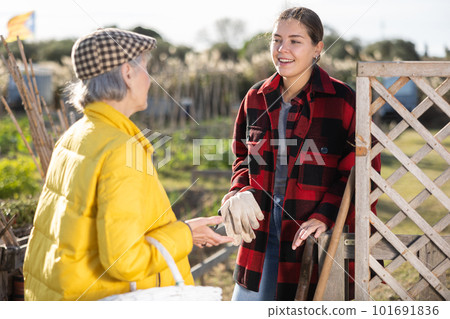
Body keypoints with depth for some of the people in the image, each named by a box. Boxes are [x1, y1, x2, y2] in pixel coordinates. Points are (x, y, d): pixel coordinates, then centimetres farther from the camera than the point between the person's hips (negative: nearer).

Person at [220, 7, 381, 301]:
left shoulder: (343, 100, -8)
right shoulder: (257, 98, 7)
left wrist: (325, 216, -19)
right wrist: (241, 194, -2)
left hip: (310, 241, -4)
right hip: (261, 235, 4)